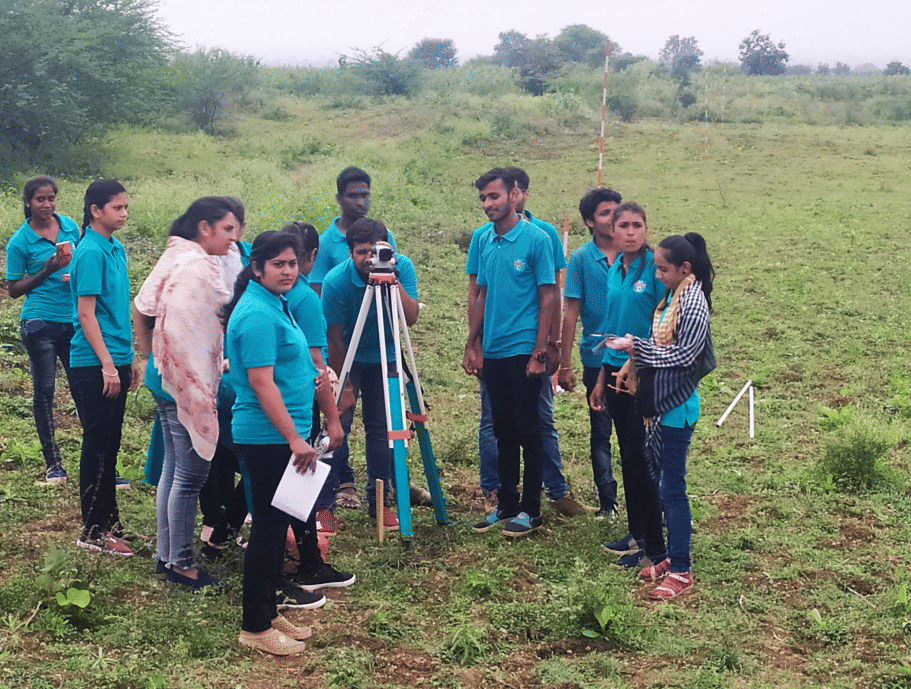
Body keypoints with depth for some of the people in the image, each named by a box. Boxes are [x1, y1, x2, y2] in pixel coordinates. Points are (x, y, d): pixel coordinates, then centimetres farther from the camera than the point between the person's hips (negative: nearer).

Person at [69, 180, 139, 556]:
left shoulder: (116, 249, 12)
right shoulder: (91, 252, -14)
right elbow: (86, 314, -17)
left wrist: (130, 359, 19)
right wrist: (107, 363, -20)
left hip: (115, 361, 8)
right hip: (94, 365, -8)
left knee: (110, 445, 14)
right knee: (97, 446, -1)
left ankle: (110, 521, 24)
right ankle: (93, 531, 7)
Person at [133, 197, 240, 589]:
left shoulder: (174, 256, 12)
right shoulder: (199, 266, -18)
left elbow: (141, 308, 17)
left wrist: (148, 357, 23)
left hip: (165, 378, 10)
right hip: (189, 382, -10)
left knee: (174, 468, 17)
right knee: (190, 474, -2)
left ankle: (166, 554, 26)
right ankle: (180, 563, 7)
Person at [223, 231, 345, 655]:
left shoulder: (276, 305, 15)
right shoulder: (257, 315, -17)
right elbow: (262, 383, -23)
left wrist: (331, 419, 22)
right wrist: (295, 439, -24)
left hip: (283, 437, 10)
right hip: (267, 439, -10)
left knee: (275, 525, 15)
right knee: (268, 528, -3)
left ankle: (267, 614, 25)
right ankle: (256, 628, 6)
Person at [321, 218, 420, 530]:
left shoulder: (402, 266, -18)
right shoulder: (336, 281, -24)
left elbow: (411, 318, -26)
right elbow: (334, 338, -17)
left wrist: (393, 280, -37)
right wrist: (344, 386, -13)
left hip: (384, 359, 2)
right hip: (347, 359, -2)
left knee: (381, 428, 1)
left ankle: (379, 501, 12)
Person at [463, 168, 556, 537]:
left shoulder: (536, 239, -9)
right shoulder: (485, 241, 9)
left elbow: (548, 297, -9)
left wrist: (539, 352, -13)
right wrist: (471, 345, 12)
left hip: (523, 351, -6)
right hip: (492, 351, 6)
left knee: (527, 430, 0)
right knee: (503, 431, 12)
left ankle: (531, 510, 10)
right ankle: (506, 504, 21)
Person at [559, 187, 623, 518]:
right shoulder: (581, 258, -3)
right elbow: (571, 311, -3)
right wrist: (565, 364, -5)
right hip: (597, 358, 0)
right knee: (601, 434, 9)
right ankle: (607, 501, 19)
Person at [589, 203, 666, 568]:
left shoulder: (654, 267, -11)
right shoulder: (614, 271, 10)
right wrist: (601, 380, 17)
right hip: (617, 371, 7)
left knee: (639, 457, -4)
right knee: (627, 456, 13)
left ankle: (655, 547, 6)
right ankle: (637, 534, 25)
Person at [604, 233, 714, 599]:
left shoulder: (694, 301, -17)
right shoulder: (672, 296, 10)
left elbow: (683, 355, -20)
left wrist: (635, 346, -18)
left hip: (677, 408, -9)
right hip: (662, 404, 9)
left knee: (673, 487, -4)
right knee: (663, 483, 15)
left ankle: (681, 572, 3)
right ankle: (672, 557, 26)